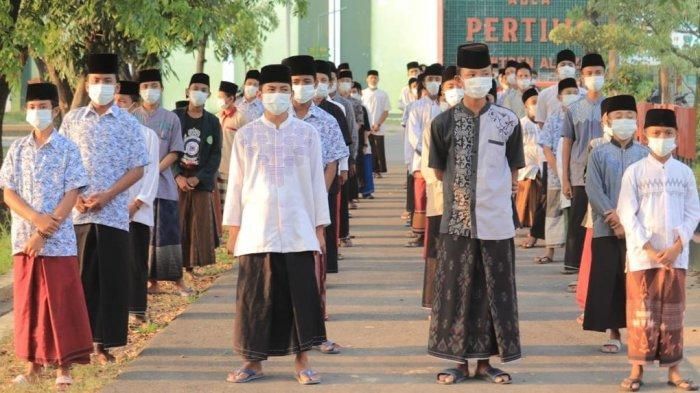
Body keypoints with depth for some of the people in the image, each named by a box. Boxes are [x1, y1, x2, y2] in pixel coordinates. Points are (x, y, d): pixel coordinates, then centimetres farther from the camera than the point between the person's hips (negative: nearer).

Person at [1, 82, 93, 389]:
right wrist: (36, 218, -15)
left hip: (59, 241, -3)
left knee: (62, 304, 0)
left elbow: (71, 196, -8)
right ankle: (33, 364, 17)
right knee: (27, 303, 8)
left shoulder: (68, 149, -2)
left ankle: (63, 367, 6)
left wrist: (43, 233, -14)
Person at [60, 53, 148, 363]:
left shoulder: (128, 123, 3)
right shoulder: (72, 119, 8)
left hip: (113, 213, -1)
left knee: (111, 278, 0)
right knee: (80, 277, 3)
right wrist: (73, 196, -6)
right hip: (76, 212, 1)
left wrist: (106, 196, -11)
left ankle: (103, 343, 7)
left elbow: (137, 169, 0)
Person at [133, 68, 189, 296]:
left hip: (162, 182, -1)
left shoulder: (171, 119, 5)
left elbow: (174, 152, 1)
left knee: (167, 232, -2)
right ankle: (152, 281, 6)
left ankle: (177, 279, 4)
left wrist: (155, 170, -12)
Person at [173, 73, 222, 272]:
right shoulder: (175, 117, 5)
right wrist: (178, 176, -12)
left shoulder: (213, 122, 8)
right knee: (177, 225, -4)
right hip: (177, 180, -1)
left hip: (201, 182, 1)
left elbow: (216, 155, 3)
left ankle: (193, 266, 4)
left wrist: (198, 178, -9)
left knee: (201, 225, -2)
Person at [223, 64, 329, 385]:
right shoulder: (246, 135, 5)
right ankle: (253, 362, 12)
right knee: (256, 297, 2)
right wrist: (233, 229, 4)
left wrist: (320, 228, 4)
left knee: (300, 294, 0)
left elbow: (316, 182, 7)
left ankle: (302, 362, 9)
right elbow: (236, 184, 7)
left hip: (298, 230, 0)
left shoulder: (307, 133, 5)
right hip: (256, 229, 0)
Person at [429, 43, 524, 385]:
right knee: (456, 291, 3)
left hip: (495, 222, 0)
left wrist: (494, 191, 5)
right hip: (457, 221, 0)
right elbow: (439, 171, 9)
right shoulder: (444, 122, 0)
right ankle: (460, 360, 12)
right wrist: (462, 192, 7)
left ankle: (485, 361, 14)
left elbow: (513, 173, 9)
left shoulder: (507, 121, 1)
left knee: (494, 291, 5)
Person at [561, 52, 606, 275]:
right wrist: (565, 179, 3)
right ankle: (573, 263, 8)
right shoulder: (574, 109, 7)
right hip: (579, 176, 0)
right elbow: (567, 144, 8)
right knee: (577, 222, 1)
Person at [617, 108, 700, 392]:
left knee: (672, 312, 7)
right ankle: (637, 369, 7)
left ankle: (673, 369, 13)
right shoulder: (634, 172, -1)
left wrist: (676, 248, -8)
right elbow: (627, 215, -5)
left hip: (675, 256, 2)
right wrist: (649, 250, -12)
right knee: (642, 312, 1)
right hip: (641, 255, -2)